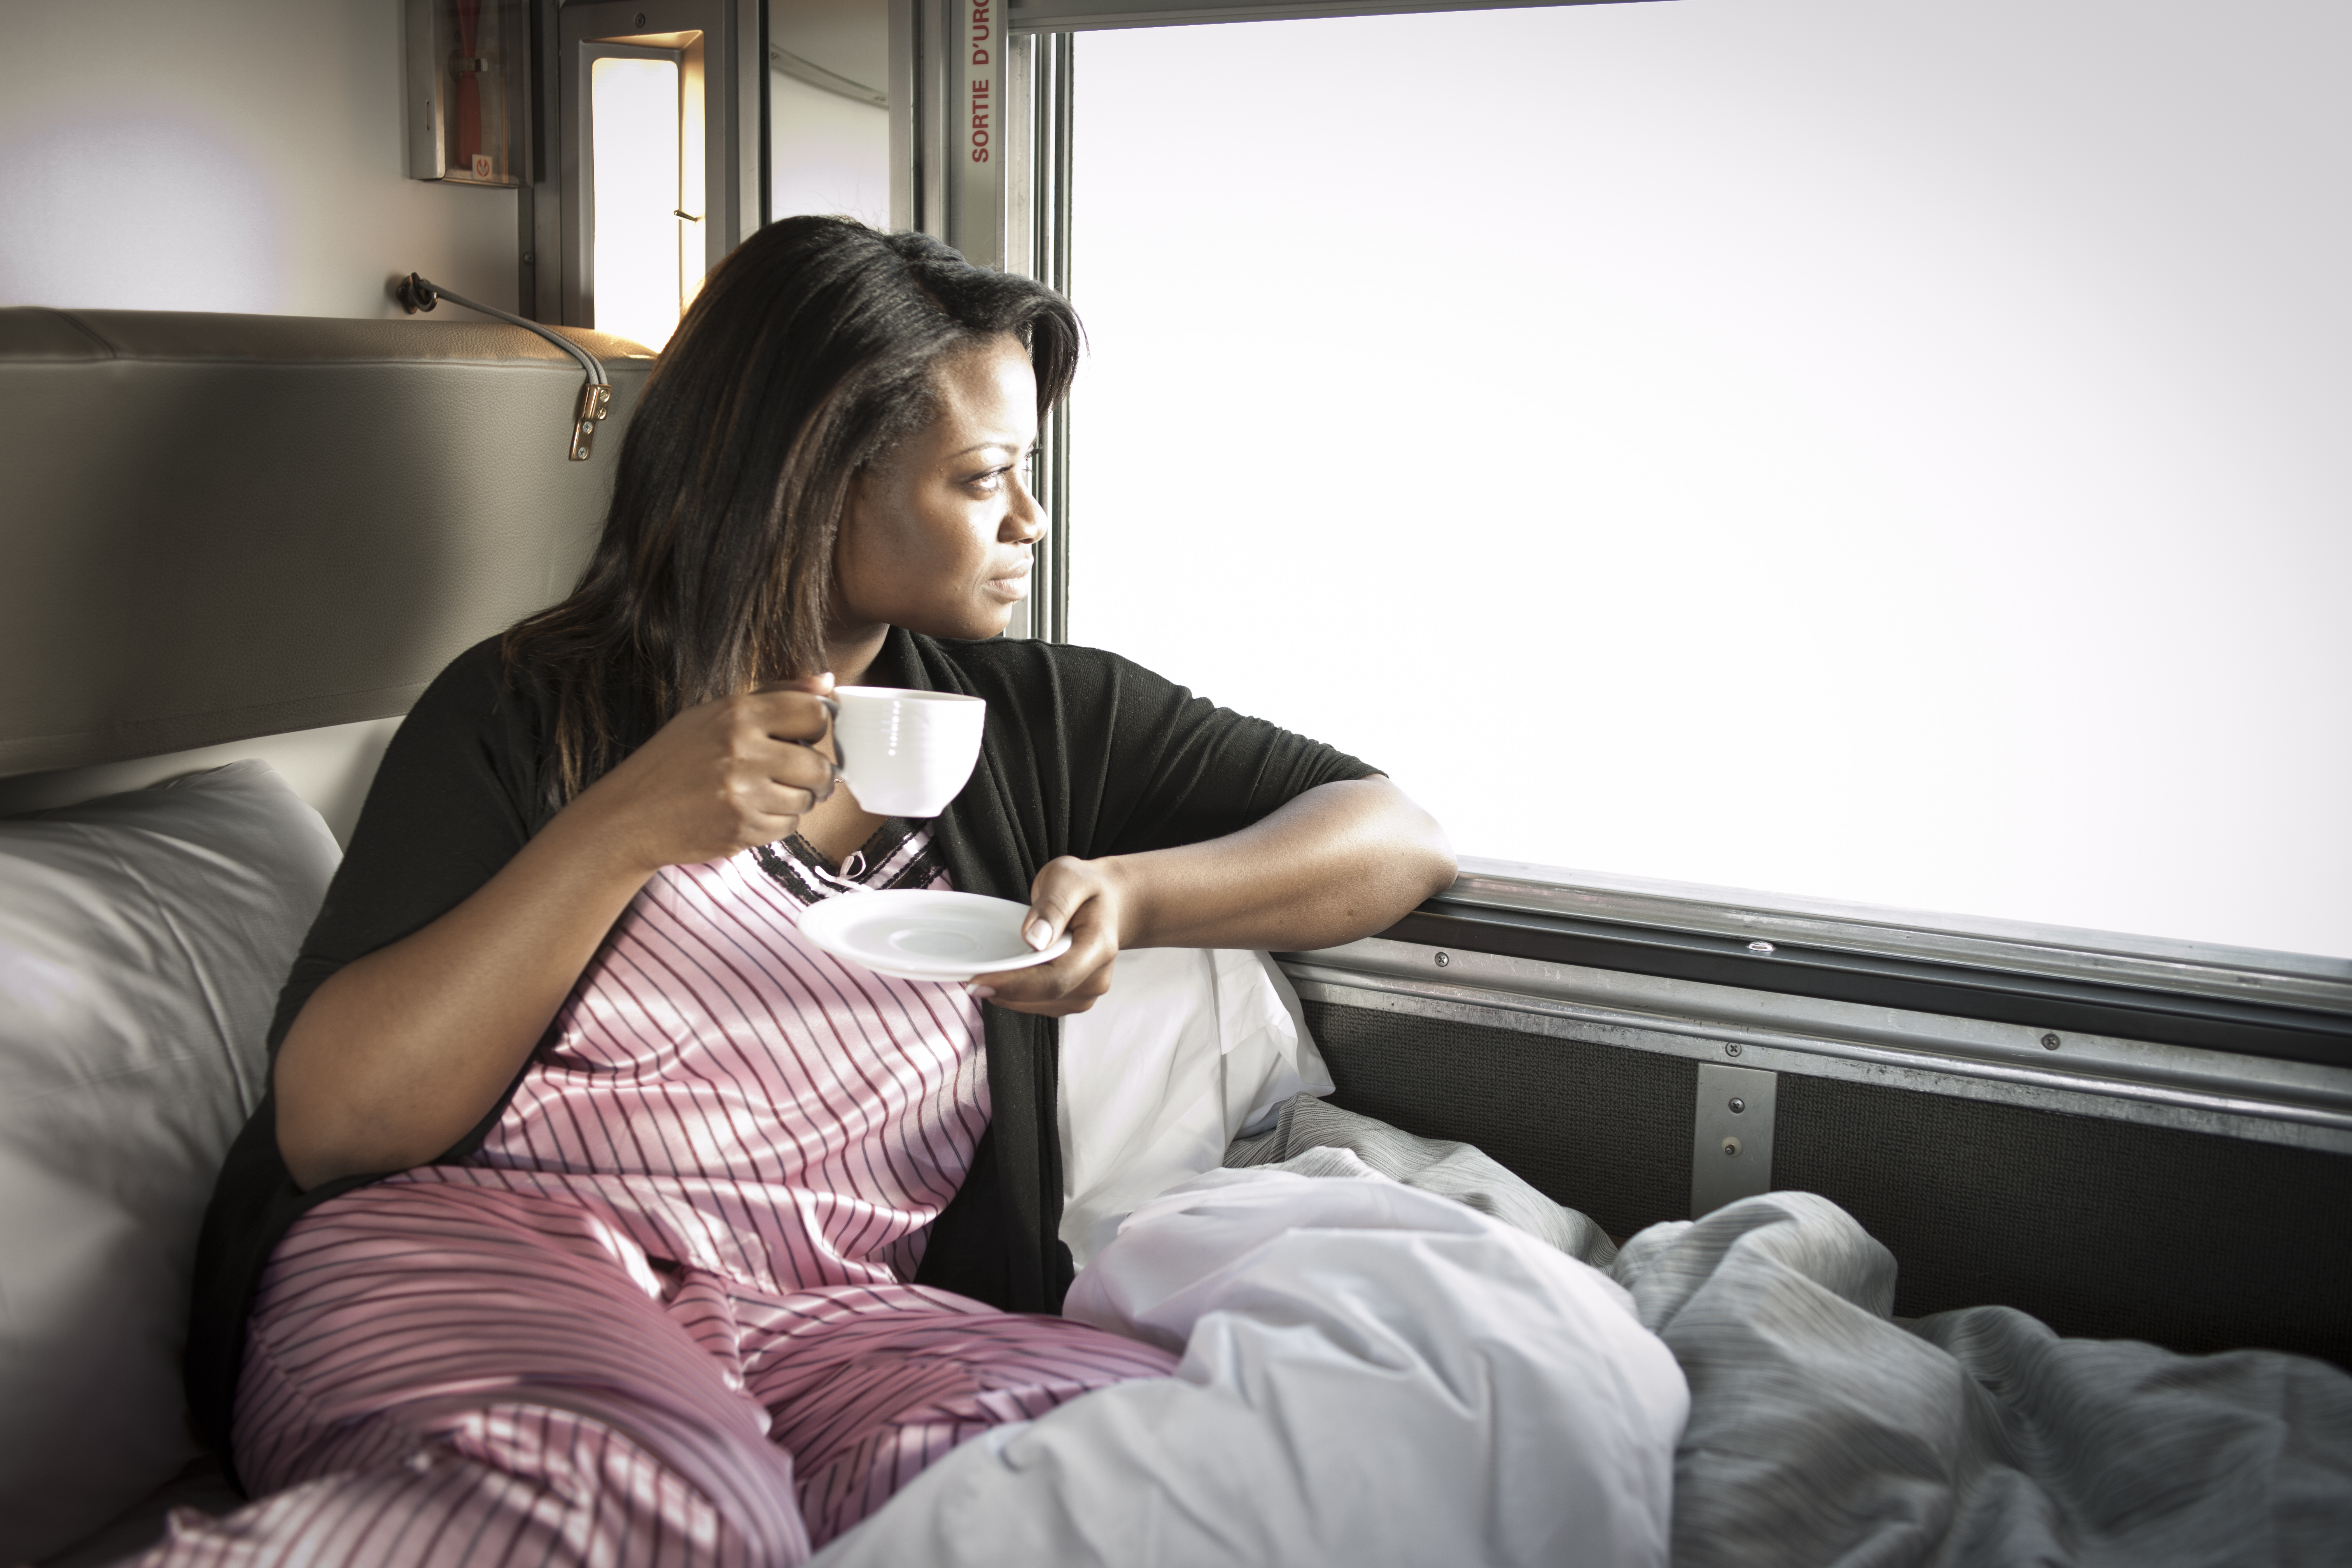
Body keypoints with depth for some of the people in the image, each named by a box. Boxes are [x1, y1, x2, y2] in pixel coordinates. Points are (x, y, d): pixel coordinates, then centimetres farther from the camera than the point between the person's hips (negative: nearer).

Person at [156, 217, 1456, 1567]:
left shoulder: (1033, 720, 15)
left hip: (835, 1317, 3)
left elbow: (1398, 838, 14)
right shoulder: (531, 714, 6)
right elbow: (328, 1125, -1)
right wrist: (616, 835, -13)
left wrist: (1135, 894, -6)